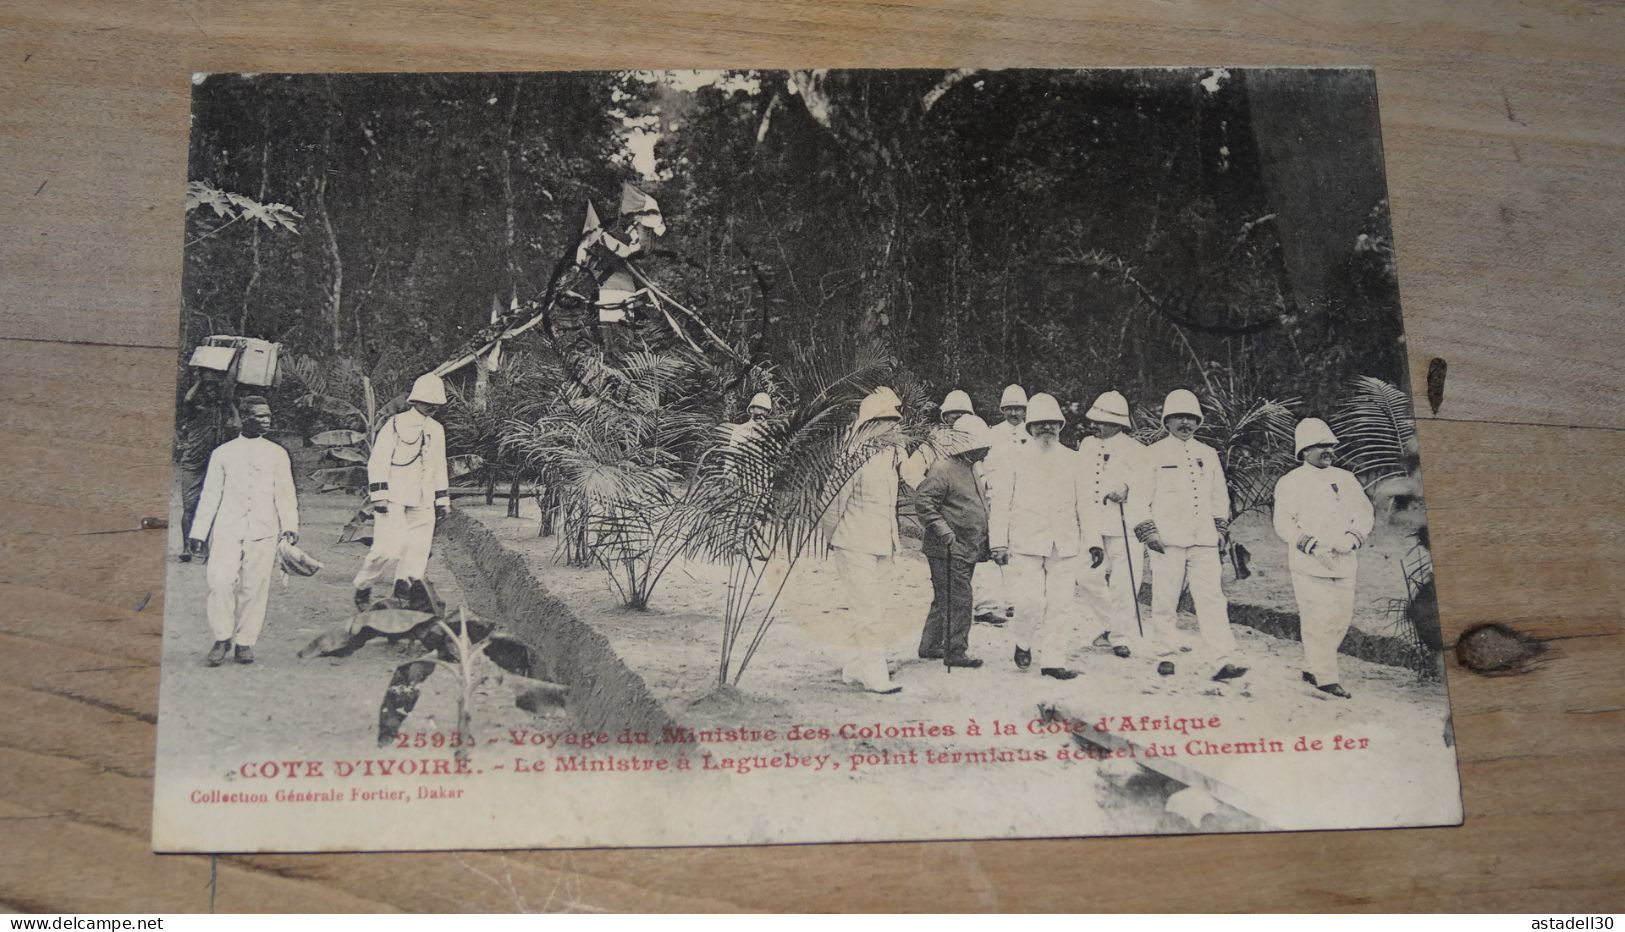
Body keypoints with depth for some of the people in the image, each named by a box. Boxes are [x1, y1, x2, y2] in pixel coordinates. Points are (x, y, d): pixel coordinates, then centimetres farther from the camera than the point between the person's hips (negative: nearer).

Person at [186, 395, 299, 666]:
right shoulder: (223, 453, 9)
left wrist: (289, 526, -5)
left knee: (254, 588, -1)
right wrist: (197, 532, 8)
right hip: (227, 529, -1)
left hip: (264, 532, 1)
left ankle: (245, 642, 12)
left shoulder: (277, 454, 11)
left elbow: (285, 494, 9)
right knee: (219, 581, -14)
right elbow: (210, 495, 11)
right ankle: (222, 638, 2)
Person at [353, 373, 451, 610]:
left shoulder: (436, 430, 18)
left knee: (419, 549, -3)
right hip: (394, 498, -6)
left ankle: (405, 589, 1)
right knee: (389, 549, -12)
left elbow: (439, 468, 26)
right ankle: (363, 587, 7)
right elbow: (378, 462, -6)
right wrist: (379, 495, -13)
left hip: (423, 502, 6)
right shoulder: (395, 424, -2)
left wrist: (443, 499, 22)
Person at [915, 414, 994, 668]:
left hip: (968, 549, 10)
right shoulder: (942, 469, -16)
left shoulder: (969, 467, 16)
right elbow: (923, 501, -21)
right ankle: (955, 652, -1)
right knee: (957, 601, -7)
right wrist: (944, 533, -23)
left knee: (945, 600, 16)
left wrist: (983, 539, 21)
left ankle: (930, 646, 25)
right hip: (949, 551, -10)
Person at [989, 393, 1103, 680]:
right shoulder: (1017, 461, 5)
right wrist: (999, 542, -4)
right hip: (1026, 545, -3)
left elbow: (1083, 503, 14)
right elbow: (1001, 503, 3)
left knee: (1061, 604, 0)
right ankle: (1024, 643, 15)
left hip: (1064, 546, 3)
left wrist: (1093, 541, 9)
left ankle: (1053, 659, 9)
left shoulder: (1070, 460, 12)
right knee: (1030, 601, -12)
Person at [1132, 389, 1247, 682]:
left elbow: (1220, 494, 23)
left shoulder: (1208, 454, 16)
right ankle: (1165, 655, 15)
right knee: (1165, 601, 2)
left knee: (1212, 600, -5)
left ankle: (1221, 662, -8)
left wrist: (1220, 527, 15)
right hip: (1167, 540, -3)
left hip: (1203, 541, 3)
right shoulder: (1154, 454, 4)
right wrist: (1147, 531, -6)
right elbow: (1139, 497, 2)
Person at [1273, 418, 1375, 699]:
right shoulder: (1290, 483, -1)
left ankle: (1312, 668, 24)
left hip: (1343, 563, 6)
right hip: (1309, 565, -6)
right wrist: (1313, 546, -19)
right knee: (1318, 621, -7)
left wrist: (1352, 538, -9)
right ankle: (1325, 677, 2)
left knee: (1342, 618, 8)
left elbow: (1364, 512, 11)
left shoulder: (1345, 479, 14)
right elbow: (1283, 525, -8)